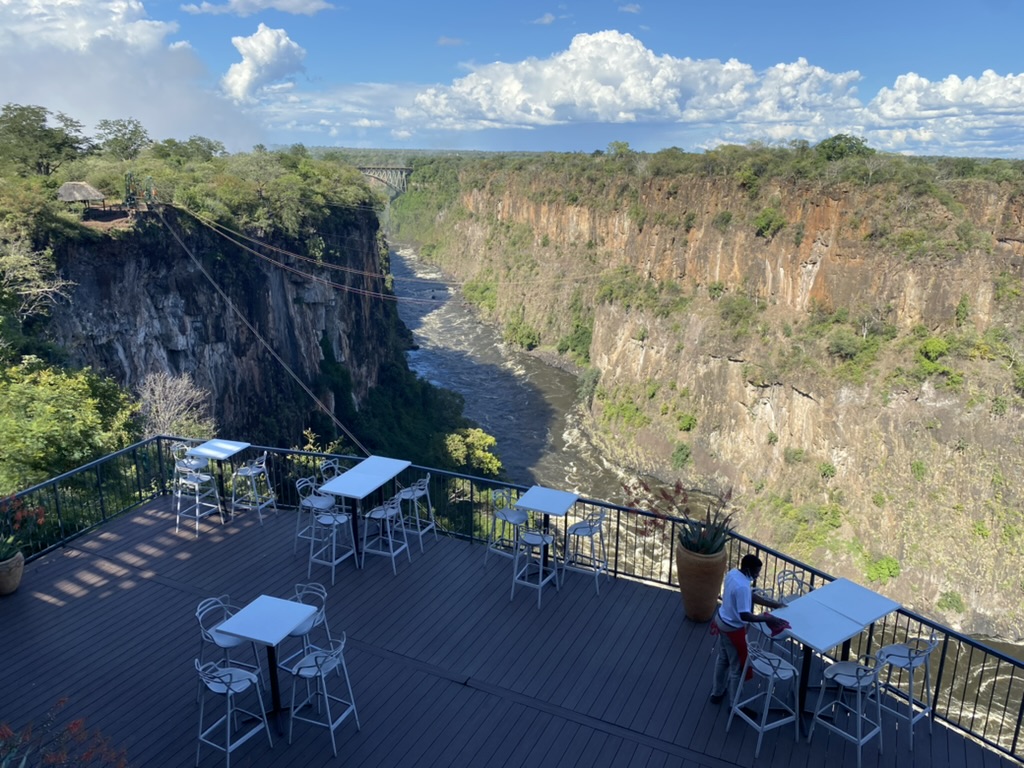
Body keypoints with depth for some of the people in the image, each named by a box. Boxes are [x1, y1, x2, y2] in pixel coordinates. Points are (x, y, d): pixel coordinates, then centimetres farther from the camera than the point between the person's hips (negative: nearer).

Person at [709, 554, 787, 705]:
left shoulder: (733, 573, -3)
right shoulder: (742, 587, -33)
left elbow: (751, 596, 8)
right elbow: (744, 615, -33)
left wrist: (775, 605, 7)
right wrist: (767, 619, -25)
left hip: (722, 621, 9)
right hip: (733, 629, -9)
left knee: (723, 659, 27)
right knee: (737, 667, 10)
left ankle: (717, 692, 45)